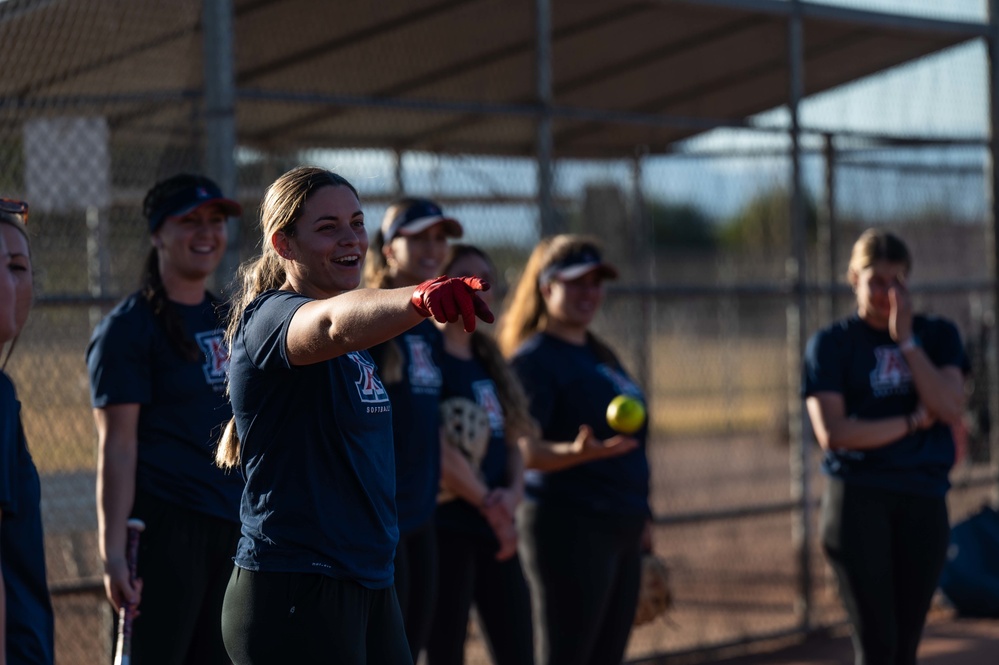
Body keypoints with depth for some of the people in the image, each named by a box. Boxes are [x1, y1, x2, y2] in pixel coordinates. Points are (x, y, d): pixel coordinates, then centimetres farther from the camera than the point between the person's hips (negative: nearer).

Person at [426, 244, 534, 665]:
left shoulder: (488, 362, 16)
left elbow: (511, 441, 14)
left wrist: (513, 492, -6)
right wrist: (489, 504, -13)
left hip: (497, 531, 8)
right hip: (447, 529, -8)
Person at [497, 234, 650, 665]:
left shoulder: (599, 355, 18)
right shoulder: (534, 358, -10)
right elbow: (522, 451, -20)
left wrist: (639, 518, 24)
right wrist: (577, 452, -38)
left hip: (622, 530, 9)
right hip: (570, 529, -9)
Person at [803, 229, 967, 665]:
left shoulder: (937, 335, 11)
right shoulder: (831, 345, 3)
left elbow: (950, 409, -6)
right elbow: (832, 433, -9)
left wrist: (905, 339, -8)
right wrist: (913, 421, -6)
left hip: (923, 501, 3)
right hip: (858, 497, -3)